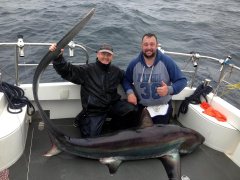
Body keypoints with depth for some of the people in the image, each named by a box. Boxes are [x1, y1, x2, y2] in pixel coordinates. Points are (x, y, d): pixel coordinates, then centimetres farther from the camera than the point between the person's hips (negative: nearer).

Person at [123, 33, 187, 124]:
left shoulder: (167, 61, -14)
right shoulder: (134, 63, -7)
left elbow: (182, 80, -11)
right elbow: (126, 80, 6)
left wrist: (169, 90, -30)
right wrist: (129, 92, -14)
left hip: (162, 107, -2)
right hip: (141, 107, 2)